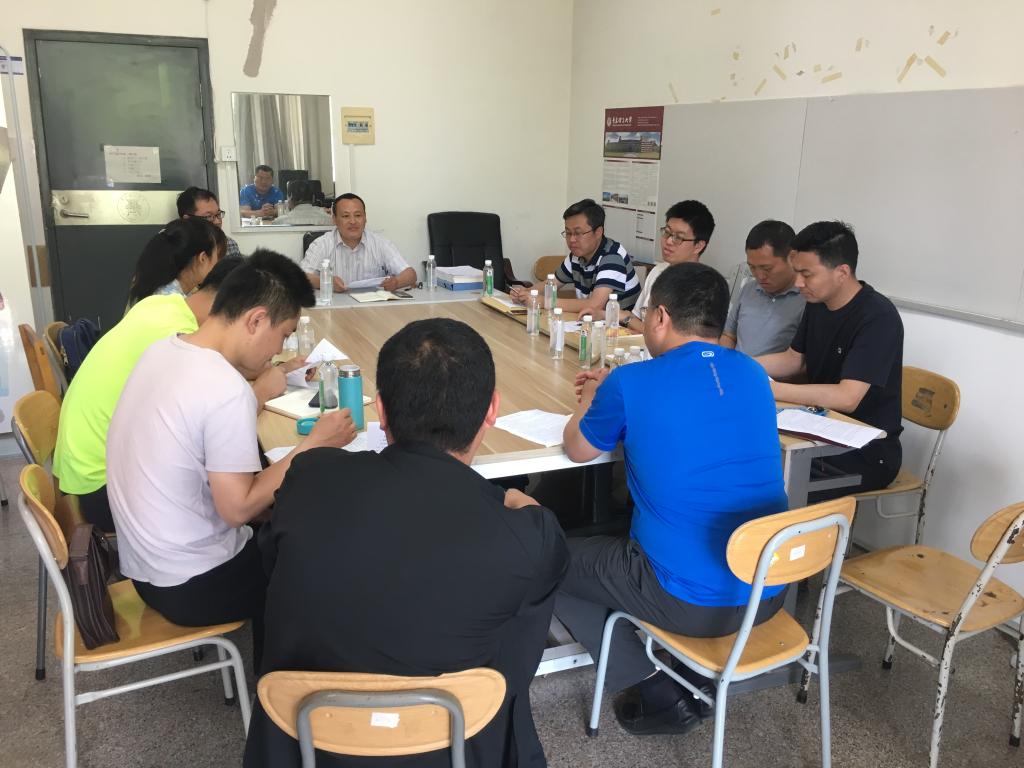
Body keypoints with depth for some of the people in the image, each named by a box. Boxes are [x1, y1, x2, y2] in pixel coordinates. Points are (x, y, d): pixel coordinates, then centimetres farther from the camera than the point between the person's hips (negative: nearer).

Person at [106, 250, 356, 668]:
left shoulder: (161, 349, -2)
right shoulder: (228, 391, -28)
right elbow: (238, 508, -23)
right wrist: (314, 445, -17)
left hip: (142, 562, 8)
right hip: (188, 586, -8)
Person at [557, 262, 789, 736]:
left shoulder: (631, 384, -14)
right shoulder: (752, 375, 3)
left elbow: (578, 449, 5)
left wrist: (593, 402, 23)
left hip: (692, 601, -7)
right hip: (770, 588, 7)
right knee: (619, 528, 30)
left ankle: (659, 693, 14)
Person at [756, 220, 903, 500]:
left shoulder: (878, 318, -21)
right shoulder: (818, 304, 4)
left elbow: (847, 398, -29)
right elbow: (794, 359, 16)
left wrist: (770, 389, -30)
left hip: (867, 454, -7)